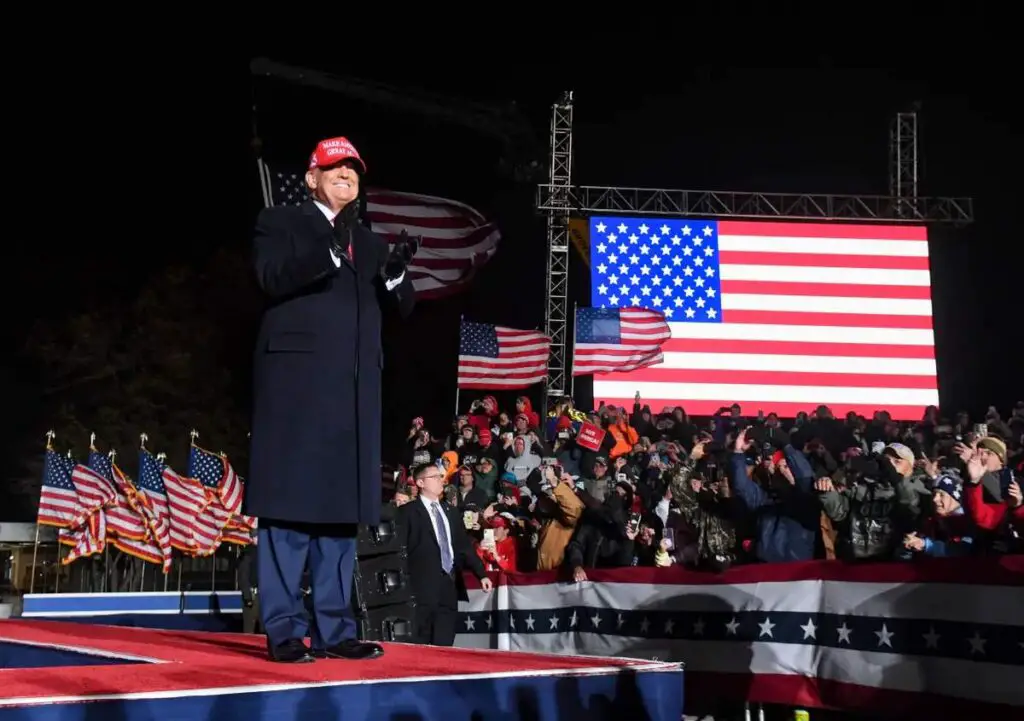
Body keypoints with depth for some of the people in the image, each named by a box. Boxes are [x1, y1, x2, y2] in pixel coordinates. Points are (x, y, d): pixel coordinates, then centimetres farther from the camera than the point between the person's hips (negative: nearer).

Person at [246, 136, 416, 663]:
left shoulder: (370, 243, 23)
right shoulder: (280, 222, 7)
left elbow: (402, 308, 15)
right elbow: (272, 278, -11)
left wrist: (395, 274, -5)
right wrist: (330, 249, -21)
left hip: (353, 391, 6)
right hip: (296, 380, -6)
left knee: (341, 508, 5)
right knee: (289, 506, -6)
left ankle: (333, 629, 9)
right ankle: (284, 629, -2)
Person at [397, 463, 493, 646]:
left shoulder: (451, 512, 19)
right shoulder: (408, 511, 0)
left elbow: (465, 546, 18)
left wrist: (482, 574, 9)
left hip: (449, 586, 6)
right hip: (423, 587, -6)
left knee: (444, 645, 4)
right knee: (420, 647, -4)